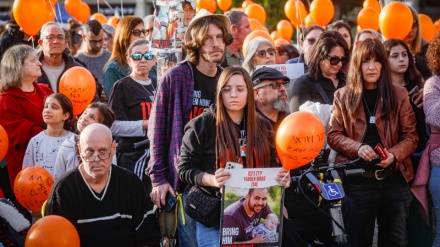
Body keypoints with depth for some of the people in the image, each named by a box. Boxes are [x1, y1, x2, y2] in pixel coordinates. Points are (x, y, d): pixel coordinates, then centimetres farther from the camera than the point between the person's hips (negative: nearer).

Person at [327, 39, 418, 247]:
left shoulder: (399, 95, 4)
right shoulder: (343, 96, 3)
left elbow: (411, 136, 3)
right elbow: (333, 135, 2)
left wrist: (394, 154, -16)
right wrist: (357, 147, -16)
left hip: (394, 179, 1)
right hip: (357, 180, -1)